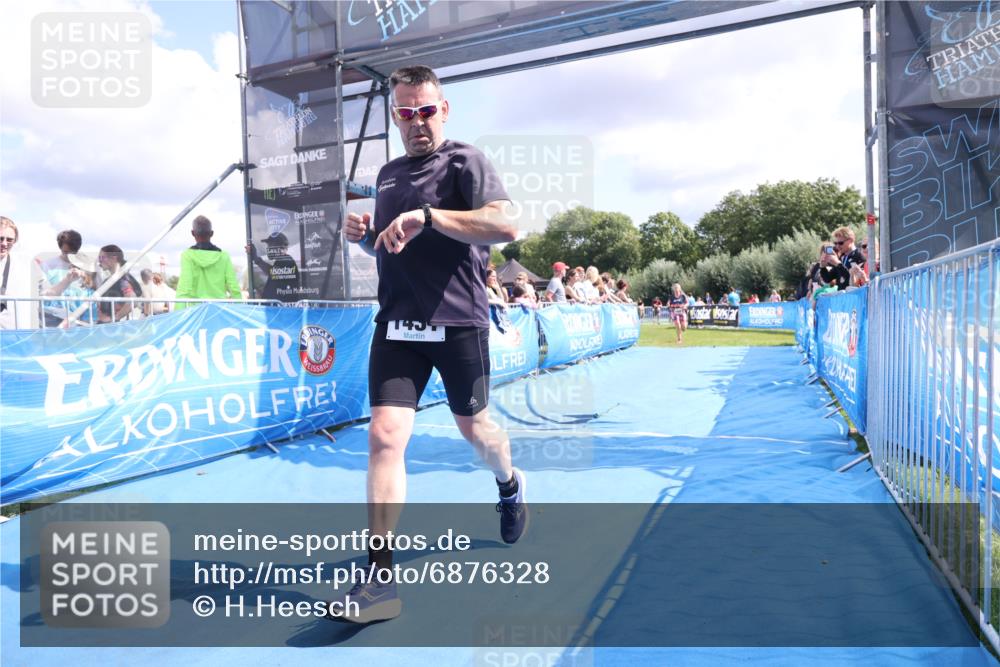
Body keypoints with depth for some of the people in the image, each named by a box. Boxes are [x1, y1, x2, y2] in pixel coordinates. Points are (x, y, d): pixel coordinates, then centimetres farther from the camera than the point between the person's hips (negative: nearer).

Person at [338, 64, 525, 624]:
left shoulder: (465, 161, -4)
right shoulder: (388, 174, 16)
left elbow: (506, 225, -21)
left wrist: (426, 216, -27)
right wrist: (364, 234, 6)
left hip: (458, 321, -4)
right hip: (397, 324, 5)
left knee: (474, 425, 14)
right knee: (385, 436, -8)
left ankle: (511, 485, 49)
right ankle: (381, 579, -3)